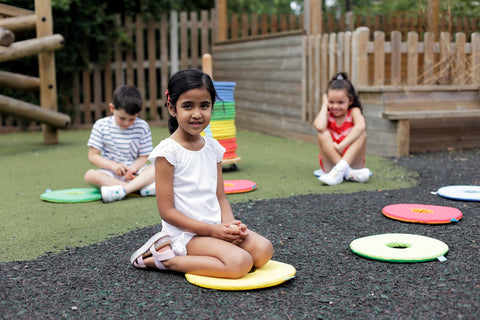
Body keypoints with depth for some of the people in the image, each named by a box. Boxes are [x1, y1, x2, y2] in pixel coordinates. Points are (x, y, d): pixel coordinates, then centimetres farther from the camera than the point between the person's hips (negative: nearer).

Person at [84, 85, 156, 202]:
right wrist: (113, 165, -19)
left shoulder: (142, 127, -3)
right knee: (90, 175, -30)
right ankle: (142, 187, -36)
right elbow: (93, 155, -3)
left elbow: (143, 157, 0)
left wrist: (133, 168, -22)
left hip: (135, 172, 0)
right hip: (111, 174, 1)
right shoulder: (101, 126, -3)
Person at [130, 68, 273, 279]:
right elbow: (167, 211, -13)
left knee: (263, 250, -13)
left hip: (217, 228, 7)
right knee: (240, 263, -26)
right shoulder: (167, 151, -12)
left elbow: (220, 197, 12)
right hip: (185, 233, -7)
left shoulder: (213, 147, 8)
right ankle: (164, 258, -8)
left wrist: (230, 224, -9)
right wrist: (211, 230, -18)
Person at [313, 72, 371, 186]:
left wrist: (341, 146, -32)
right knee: (323, 134, -22)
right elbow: (319, 127, -26)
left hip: (352, 161, -1)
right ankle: (347, 173, -35)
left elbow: (361, 126, -28)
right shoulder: (327, 114, 1)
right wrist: (325, 105, -10)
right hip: (330, 163, 1)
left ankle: (341, 168, -37)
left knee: (362, 133, -22)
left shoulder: (354, 111, -2)